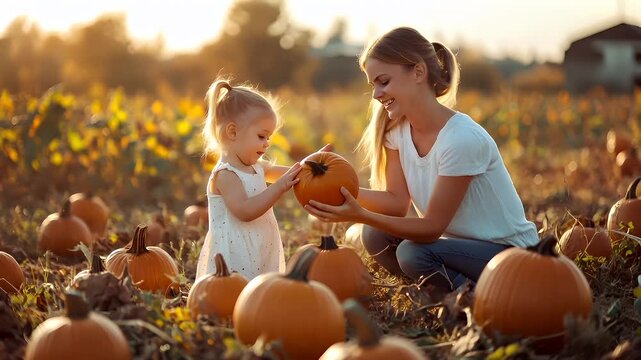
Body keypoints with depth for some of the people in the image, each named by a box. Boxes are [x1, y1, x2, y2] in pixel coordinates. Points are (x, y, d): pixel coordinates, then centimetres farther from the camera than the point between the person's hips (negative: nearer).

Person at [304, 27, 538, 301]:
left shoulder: (463, 139, -25)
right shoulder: (399, 129, -1)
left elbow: (432, 227, -22)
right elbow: (397, 202, -4)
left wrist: (360, 215, -31)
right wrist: (342, 190, -20)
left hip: (510, 251, -7)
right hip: (457, 242, 7)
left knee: (413, 253, -29)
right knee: (374, 236, -13)